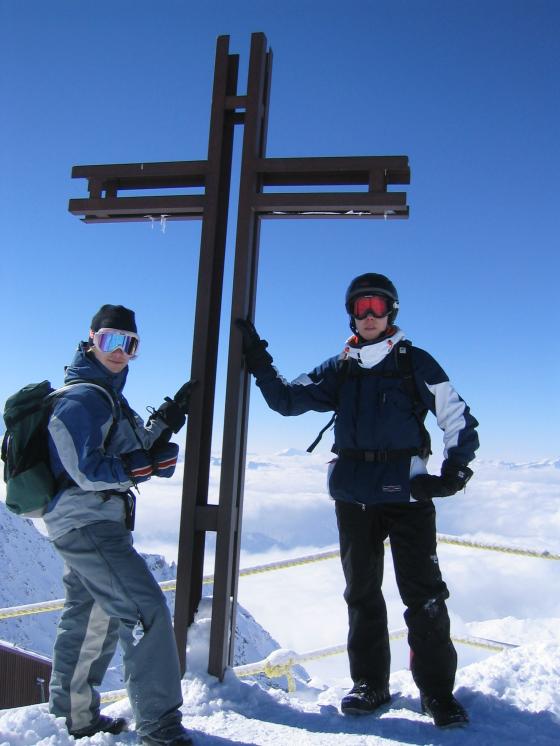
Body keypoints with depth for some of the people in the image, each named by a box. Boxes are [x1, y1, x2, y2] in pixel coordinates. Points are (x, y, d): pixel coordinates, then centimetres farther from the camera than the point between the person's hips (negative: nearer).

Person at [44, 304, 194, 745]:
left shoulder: (106, 394, 15)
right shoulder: (81, 399, -15)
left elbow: (129, 448, 14)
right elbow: (88, 471, -21)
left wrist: (167, 420, 2)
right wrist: (150, 464, -20)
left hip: (84, 525, 11)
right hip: (87, 523, -11)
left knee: (90, 617, 20)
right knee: (146, 609, -13)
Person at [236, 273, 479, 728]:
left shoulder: (416, 363, 2)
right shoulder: (339, 369, 11)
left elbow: (459, 419, 4)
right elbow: (287, 400, 11)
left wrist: (455, 469, -7)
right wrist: (258, 359, 3)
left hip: (407, 492, -3)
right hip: (353, 494, 4)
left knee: (424, 595, -2)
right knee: (362, 592, 11)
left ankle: (438, 691, 13)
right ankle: (370, 684, 25)